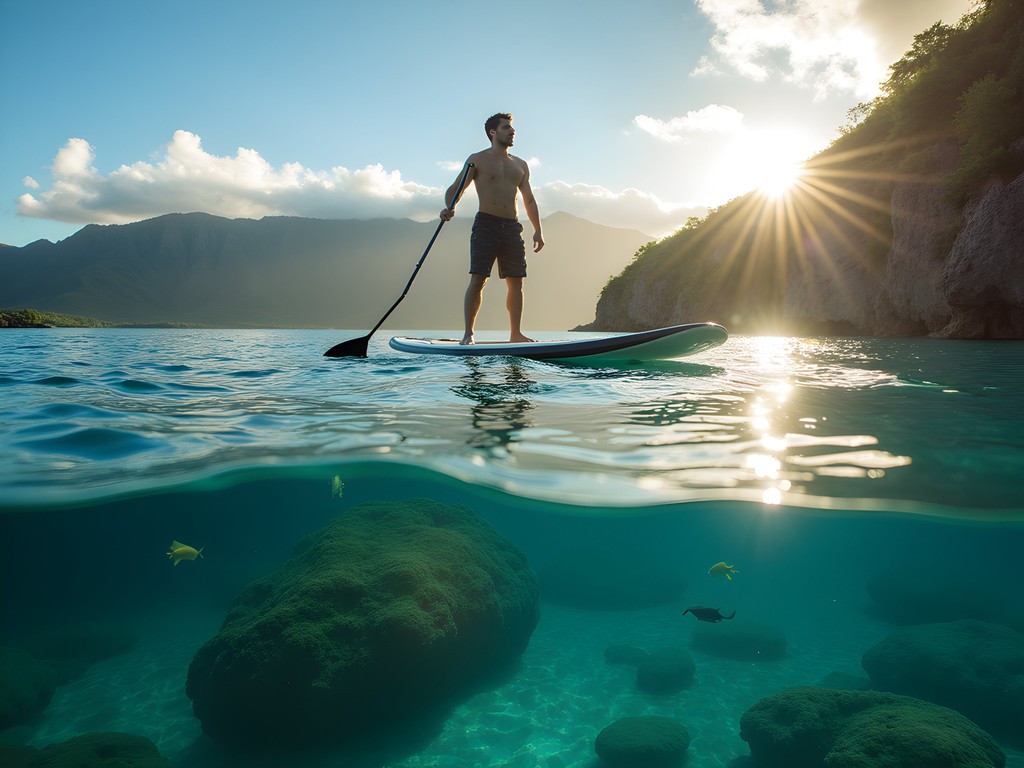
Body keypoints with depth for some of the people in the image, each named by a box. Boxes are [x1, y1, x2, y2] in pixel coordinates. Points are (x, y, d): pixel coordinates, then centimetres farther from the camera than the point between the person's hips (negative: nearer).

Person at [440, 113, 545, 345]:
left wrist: (537, 230, 13)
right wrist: (449, 208, -20)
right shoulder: (478, 160, 5)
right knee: (478, 279, -11)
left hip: (512, 227, 5)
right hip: (486, 224, -5)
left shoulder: (520, 165, 20)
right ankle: (468, 334, -6)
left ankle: (516, 333, 9)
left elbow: (529, 200, 22)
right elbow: (455, 188, 1)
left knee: (516, 282, 2)